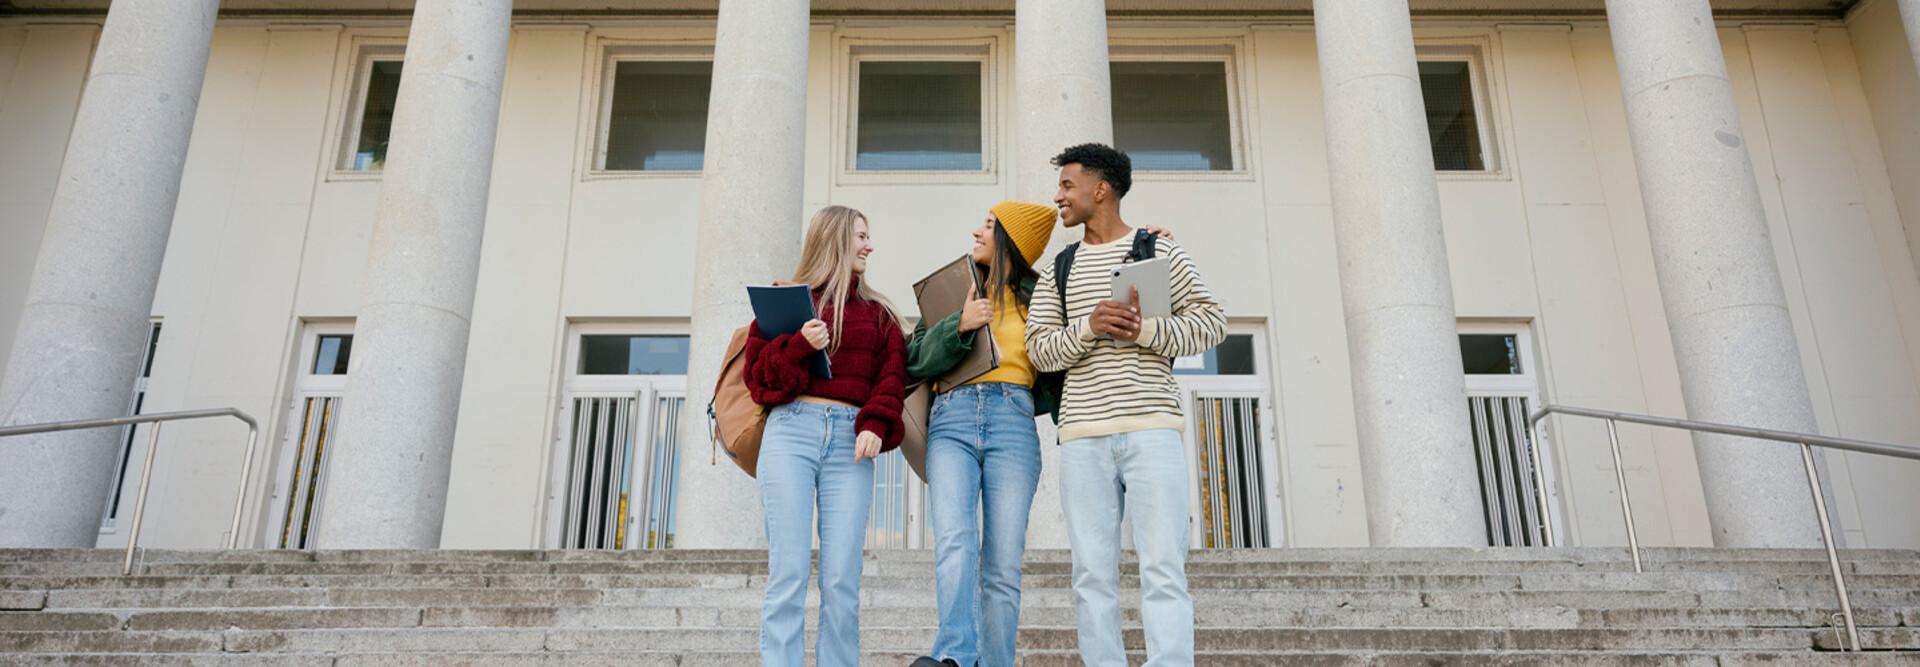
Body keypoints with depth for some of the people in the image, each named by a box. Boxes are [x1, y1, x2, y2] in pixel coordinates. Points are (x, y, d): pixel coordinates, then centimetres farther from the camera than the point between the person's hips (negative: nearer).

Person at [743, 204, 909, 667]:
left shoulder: (878, 312, 22)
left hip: (850, 439, 2)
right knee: (788, 573, -8)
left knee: (842, 579, -6)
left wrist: (876, 424, -8)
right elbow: (758, 371, 10)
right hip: (791, 431, -1)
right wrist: (798, 346, -8)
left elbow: (891, 373, 9)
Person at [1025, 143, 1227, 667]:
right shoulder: (1058, 270, 19)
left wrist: (1145, 330, -11)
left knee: (1163, 569, -9)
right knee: (1092, 574, 0)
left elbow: (1211, 321, 5)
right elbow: (1039, 350, 10)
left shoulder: (1158, 251, 10)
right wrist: (1088, 327, -9)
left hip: (1151, 429, -3)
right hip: (1083, 436, 3)